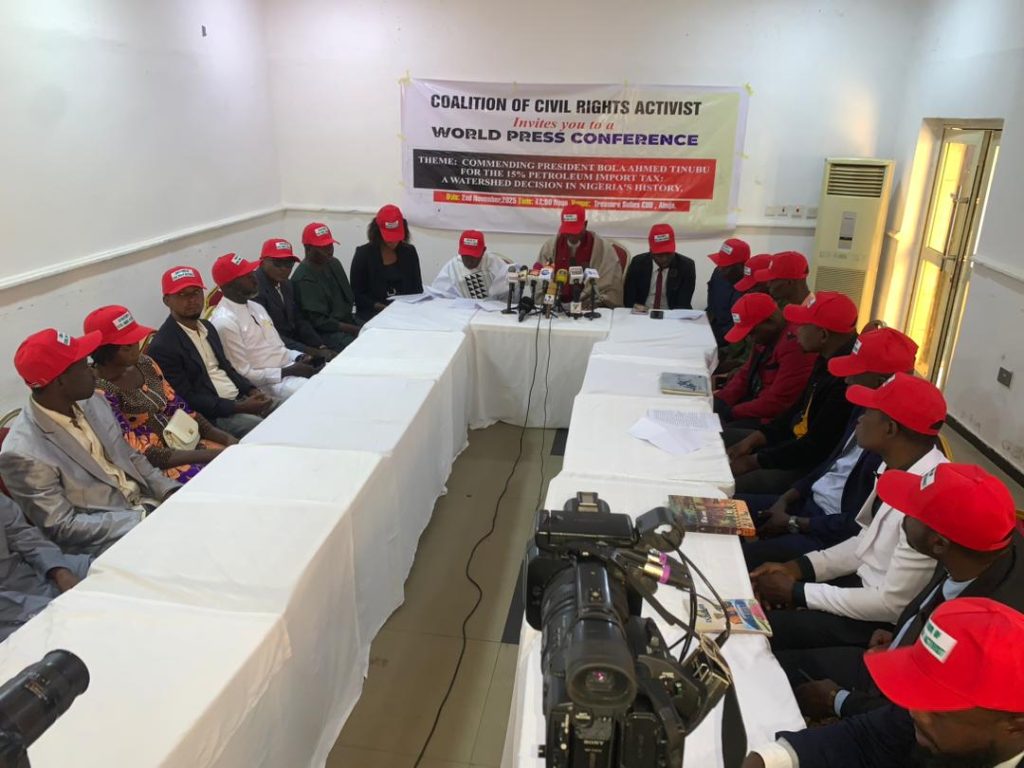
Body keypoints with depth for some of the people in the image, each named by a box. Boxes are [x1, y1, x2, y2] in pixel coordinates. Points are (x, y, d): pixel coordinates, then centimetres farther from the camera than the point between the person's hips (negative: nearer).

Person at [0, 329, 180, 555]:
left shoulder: (91, 402, 1)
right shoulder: (23, 453, -20)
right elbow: (63, 527, -16)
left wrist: (169, 491, -5)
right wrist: (144, 518, -20)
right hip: (107, 544, -7)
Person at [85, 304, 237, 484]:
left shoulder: (144, 363, 4)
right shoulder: (101, 392, -17)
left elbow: (179, 408, 6)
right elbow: (139, 455, -20)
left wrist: (229, 440, -7)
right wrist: (211, 455, -23)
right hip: (152, 468, -7)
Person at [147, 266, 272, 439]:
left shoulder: (207, 327, 13)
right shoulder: (162, 346, -13)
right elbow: (186, 400, -16)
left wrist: (252, 391, -1)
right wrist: (239, 407, -20)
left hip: (240, 399, 8)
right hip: (213, 416, -8)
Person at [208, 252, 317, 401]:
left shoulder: (255, 306, 12)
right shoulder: (224, 322, -15)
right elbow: (243, 373, -14)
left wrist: (300, 357, -1)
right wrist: (290, 371, -16)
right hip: (270, 382, -8)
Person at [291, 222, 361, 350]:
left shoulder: (334, 263, 11)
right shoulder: (304, 279, -15)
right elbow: (319, 322, -17)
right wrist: (355, 330, -20)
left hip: (348, 322, 8)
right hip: (325, 333, -8)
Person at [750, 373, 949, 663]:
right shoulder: (898, 466, -2)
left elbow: (893, 605, -24)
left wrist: (798, 593, -17)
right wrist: (798, 567, -1)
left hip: (884, 624, -8)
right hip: (864, 581, 8)